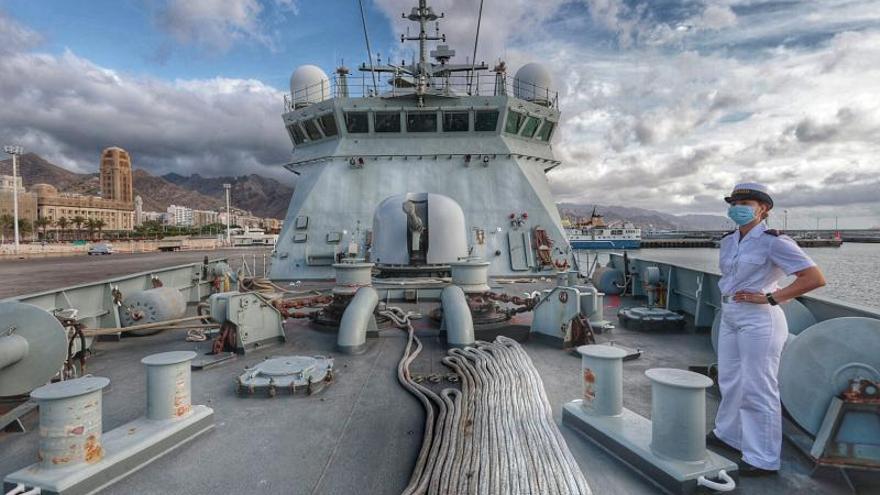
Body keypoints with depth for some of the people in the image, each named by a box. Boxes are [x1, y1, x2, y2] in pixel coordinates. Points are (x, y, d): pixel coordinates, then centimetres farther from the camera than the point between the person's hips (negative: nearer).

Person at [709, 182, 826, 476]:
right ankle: (728, 434, 39)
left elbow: (815, 278, -18)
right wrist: (726, 297, 11)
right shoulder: (729, 241, 9)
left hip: (758, 319, -8)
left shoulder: (773, 242, -14)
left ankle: (764, 459, 14)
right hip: (729, 316, 8)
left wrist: (770, 298, -19)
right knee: (729, 381, 20)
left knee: (758, 388, 1)